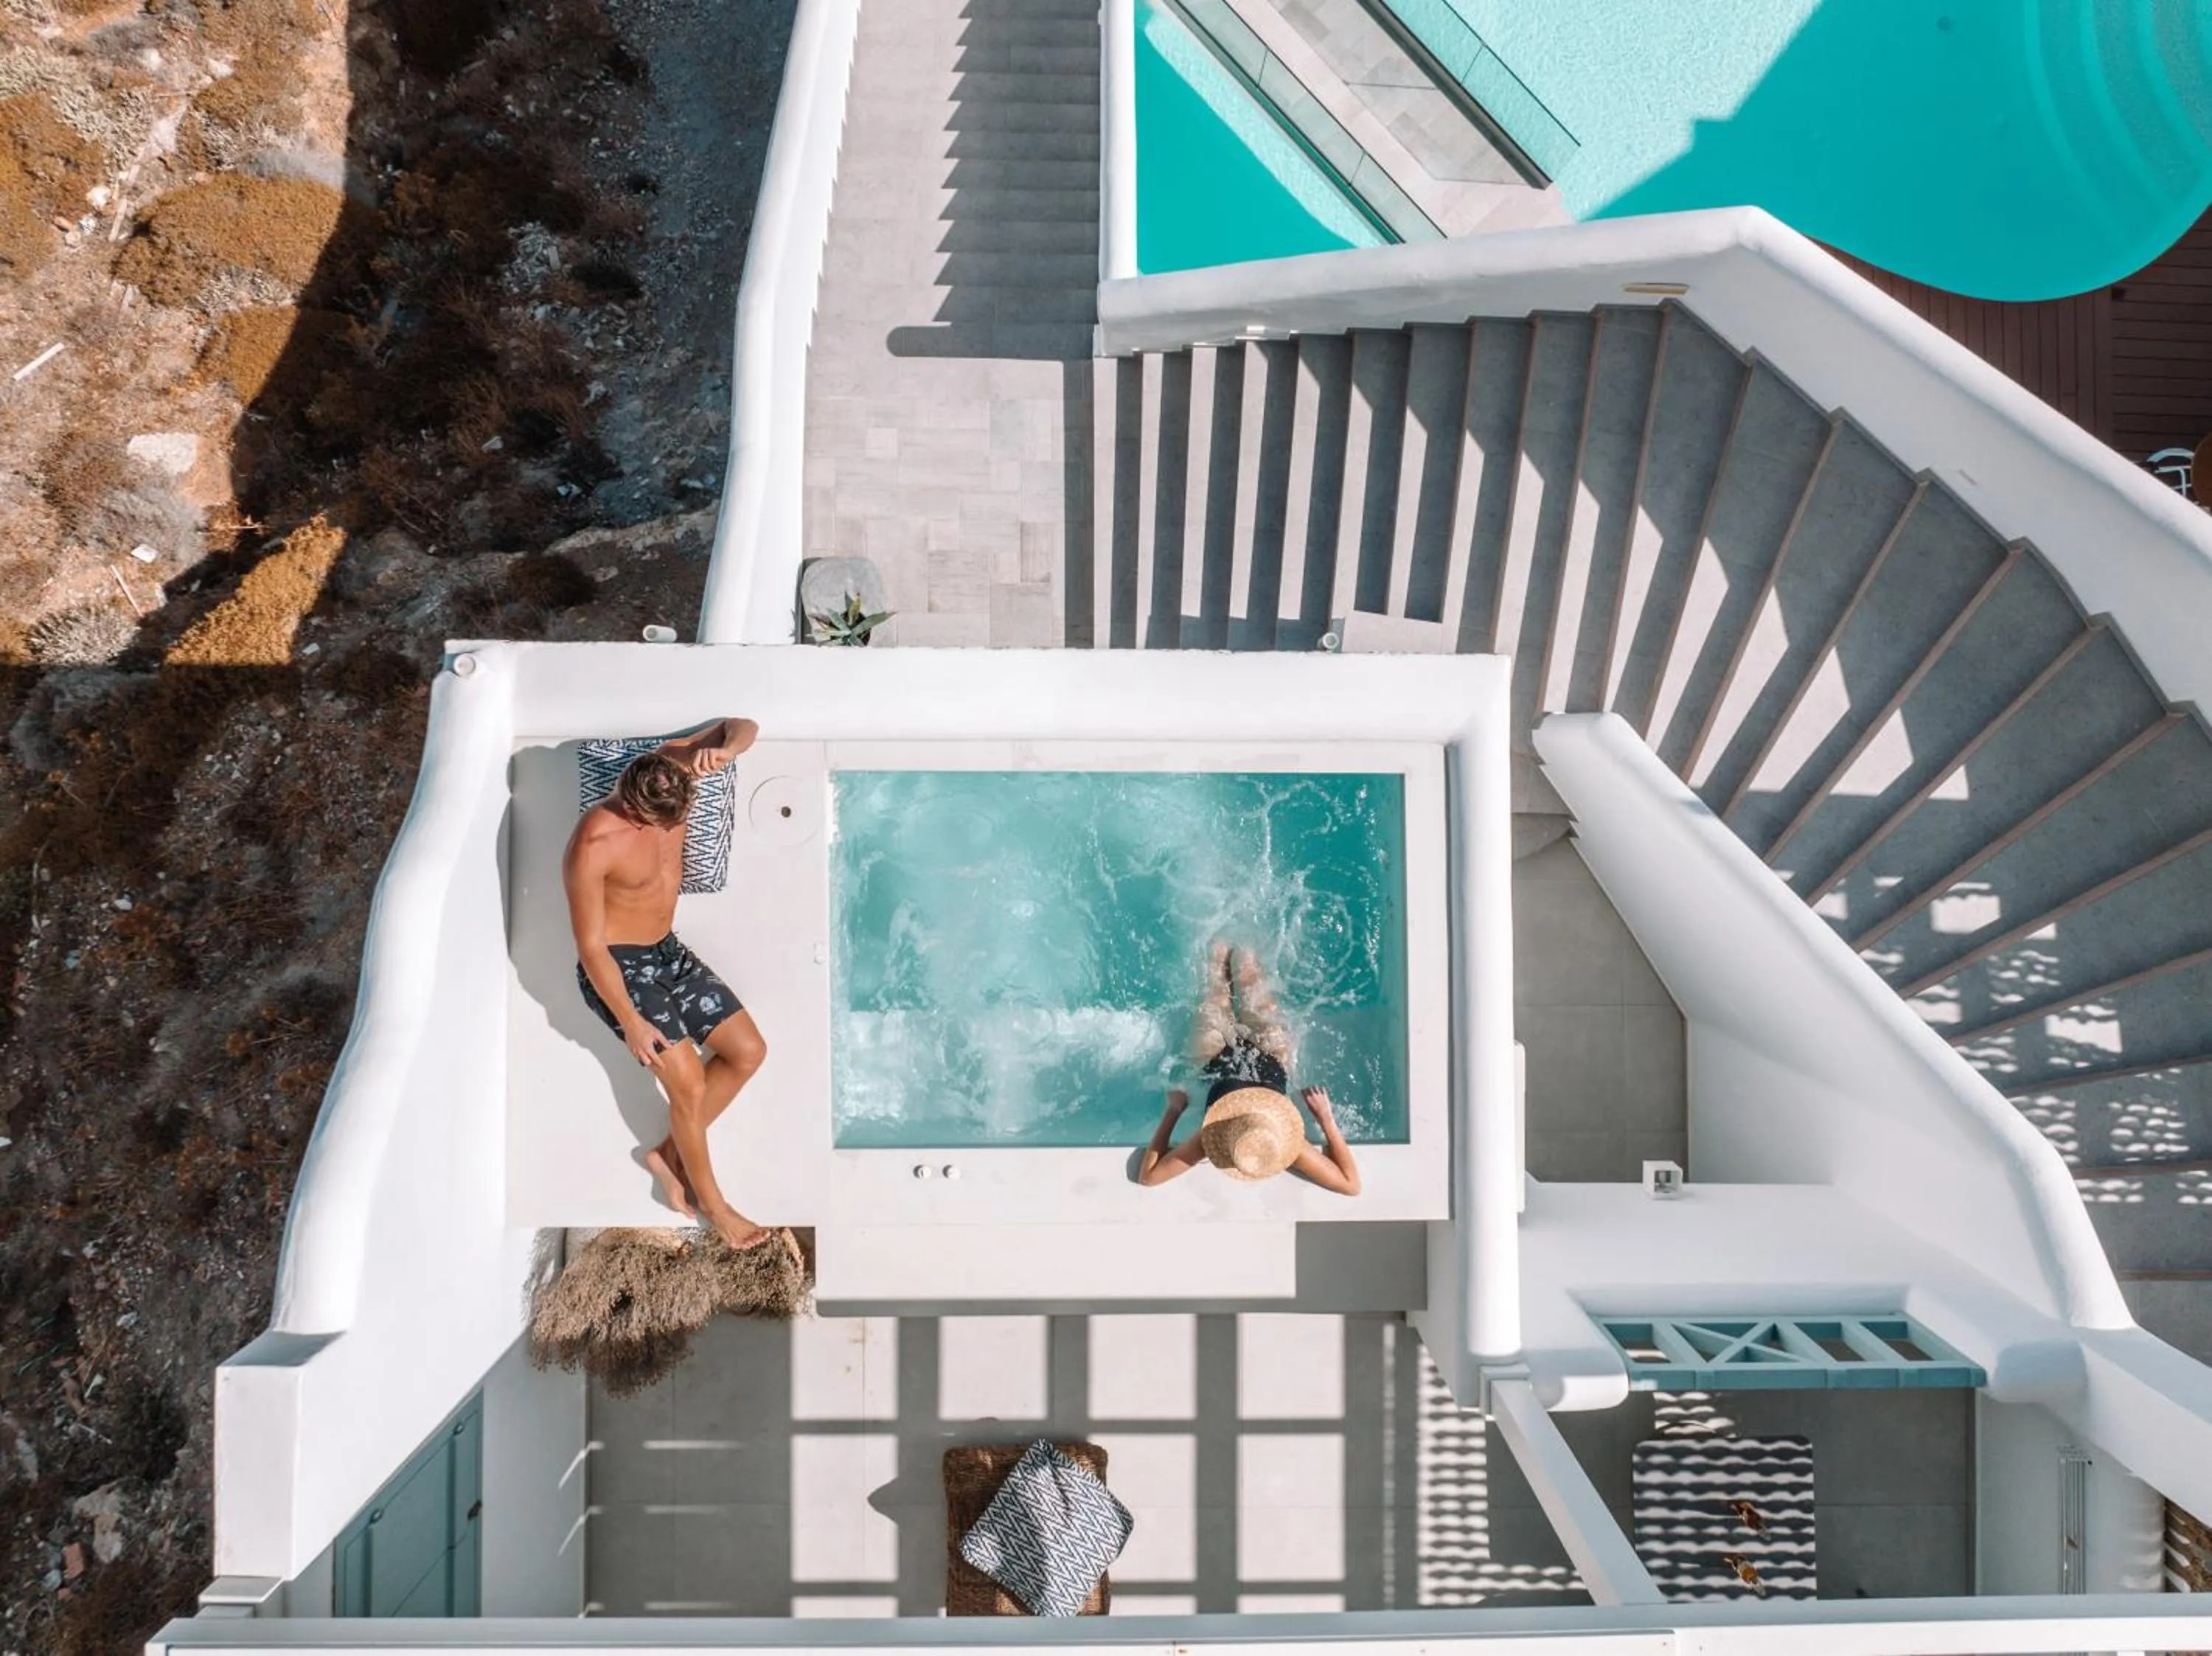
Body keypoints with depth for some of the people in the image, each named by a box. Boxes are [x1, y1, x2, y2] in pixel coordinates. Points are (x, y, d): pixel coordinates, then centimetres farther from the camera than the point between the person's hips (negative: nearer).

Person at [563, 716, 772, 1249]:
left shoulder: (670, 767, -13)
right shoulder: (593, 847, -29)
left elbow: (742, 726, -3)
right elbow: (591, 946, -22)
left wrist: (726, 749, -28)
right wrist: (631, 1021, -20)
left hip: (669, 951, 7)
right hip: (618, 967, -7)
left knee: (749, 1052, 5)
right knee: (689, 1083, -12)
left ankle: (668, 1154, 20)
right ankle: (712, 1202, 11)